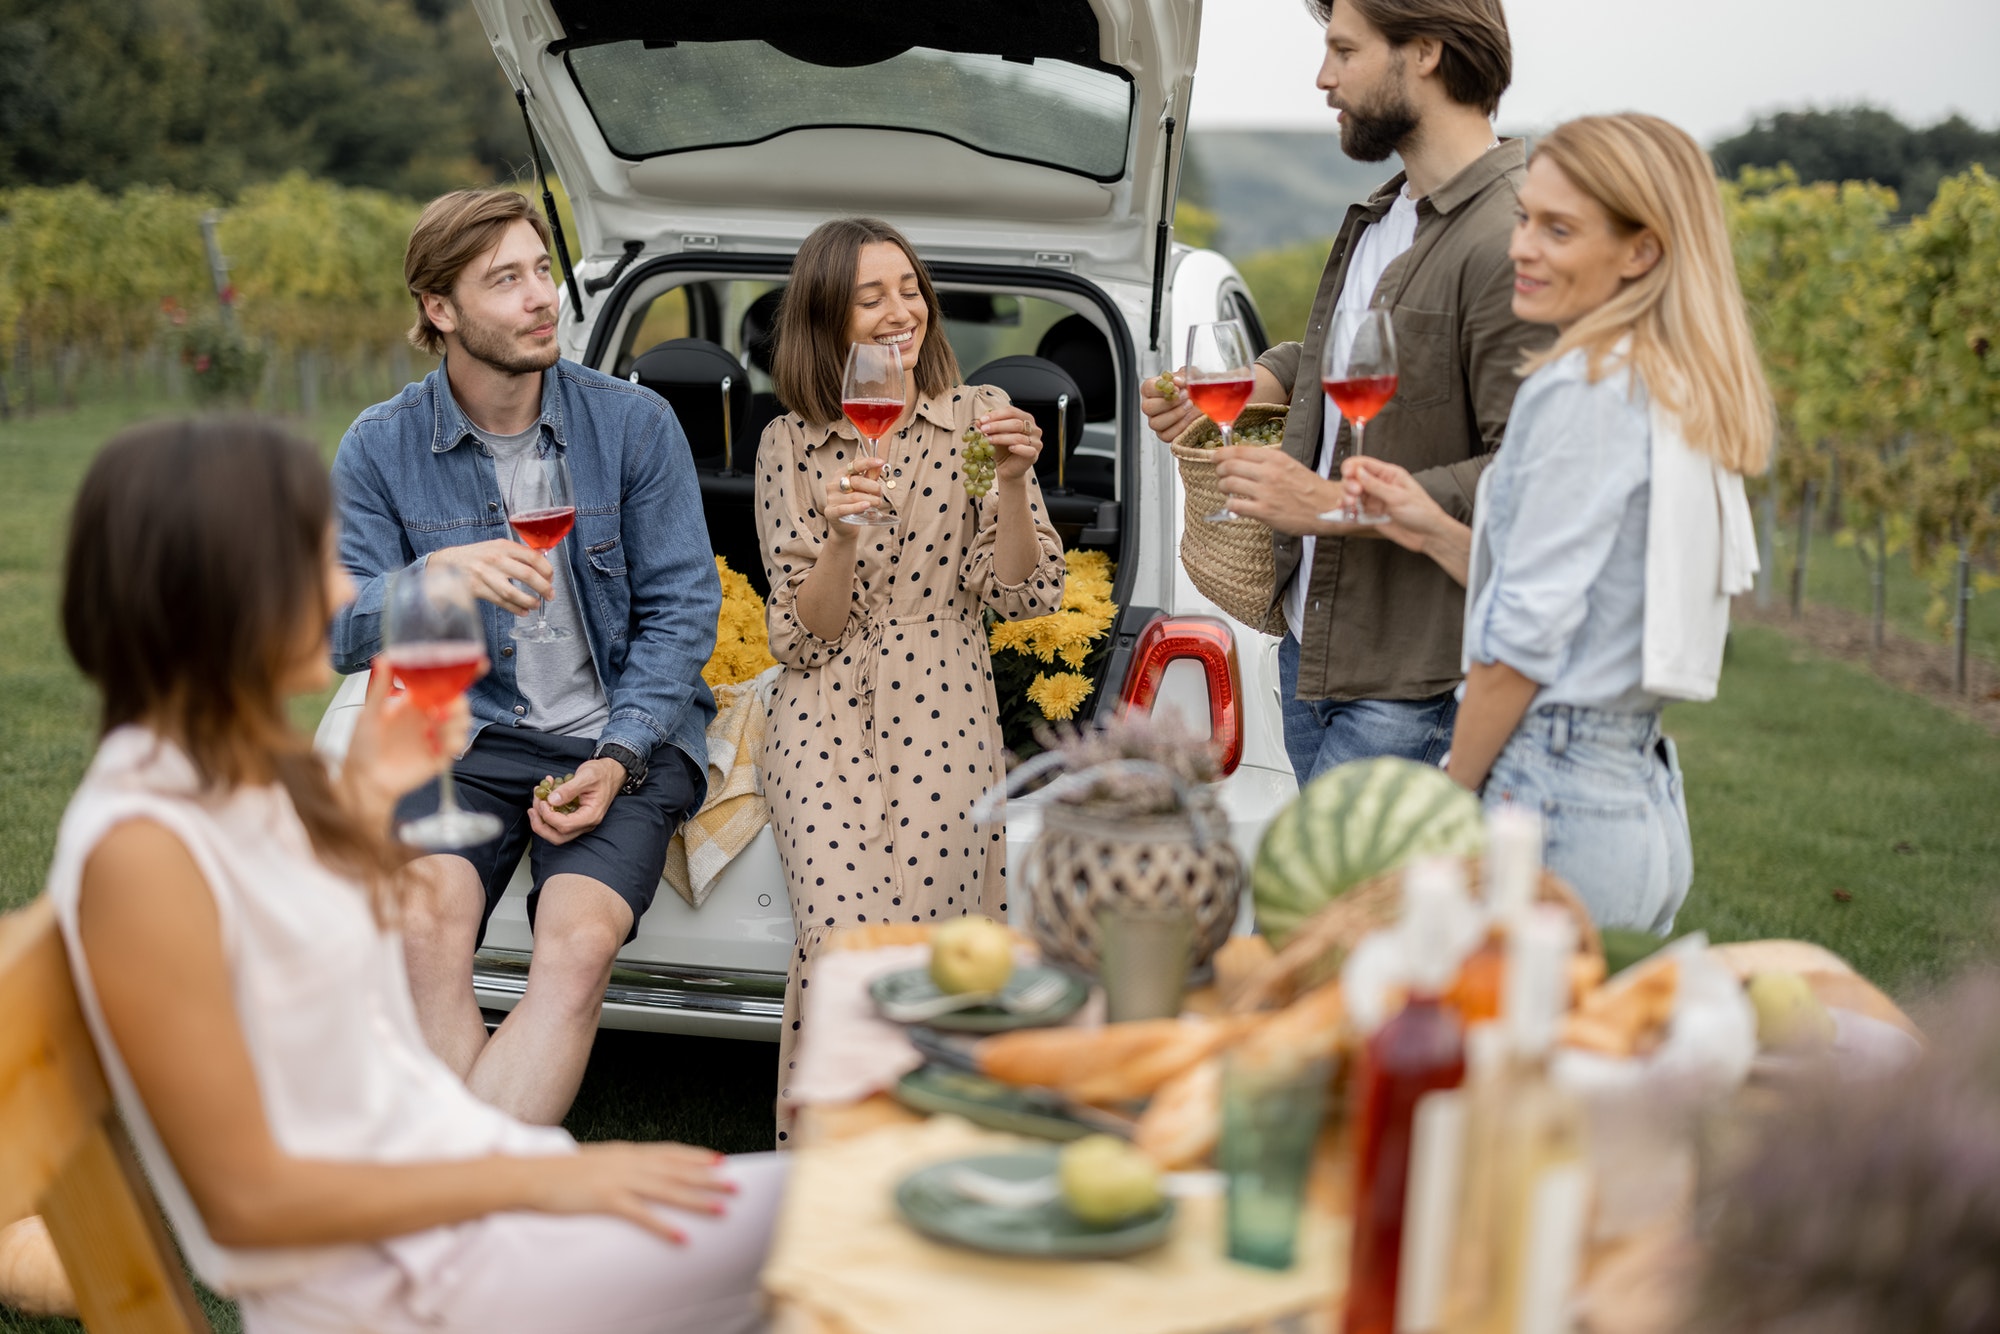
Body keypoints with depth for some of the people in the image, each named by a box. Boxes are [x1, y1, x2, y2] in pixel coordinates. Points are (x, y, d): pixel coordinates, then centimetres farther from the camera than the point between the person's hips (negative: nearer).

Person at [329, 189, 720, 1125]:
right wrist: (435, 576, -25)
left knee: (579, 942, -30)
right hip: (463, 738, 1)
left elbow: (681, 608, 0)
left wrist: (618, 759, -13)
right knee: (423, 925, -30)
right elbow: (340, 634, -3)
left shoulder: (634, 424, 1)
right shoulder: (381, 448, 2)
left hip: (623, 735, -1)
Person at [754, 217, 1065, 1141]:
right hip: (825, 720, 0)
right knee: (841, 936, -22)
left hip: (943, 719, 0)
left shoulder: (977, 416, 6)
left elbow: (1024, 596, 2)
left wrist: (1012, 486, -14)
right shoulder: (788, 445, 6)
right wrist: (841, 535, -16)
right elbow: (800, 637, 2)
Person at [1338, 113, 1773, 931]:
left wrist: (1448, 802, -6)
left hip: (1554, 807, -9)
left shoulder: (1581, 389, -14)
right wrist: (1438, 535, 14)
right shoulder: (1685, 399, 12)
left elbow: (1525, 639, -16)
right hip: (1647, 798, 9)